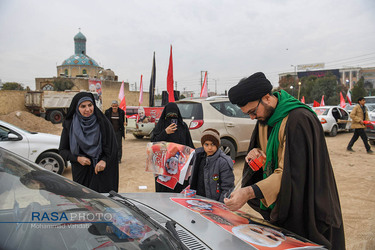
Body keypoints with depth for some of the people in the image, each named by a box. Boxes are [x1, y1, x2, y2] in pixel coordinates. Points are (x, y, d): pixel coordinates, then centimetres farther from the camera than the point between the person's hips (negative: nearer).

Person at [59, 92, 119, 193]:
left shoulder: (103, 123, -4)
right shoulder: (69, 125, 1)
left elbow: (113, 147, -1)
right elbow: (62, 150, 6)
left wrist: (104, 161, -18)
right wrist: (77, 158, -10)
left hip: (100, 171, -1)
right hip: (80, 172, 2)